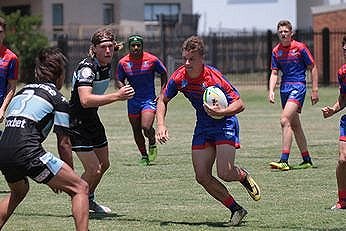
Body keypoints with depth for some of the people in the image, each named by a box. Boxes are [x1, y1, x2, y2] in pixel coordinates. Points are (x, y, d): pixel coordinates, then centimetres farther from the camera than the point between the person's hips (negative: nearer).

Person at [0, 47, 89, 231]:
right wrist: (70, 174, 19)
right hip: (27, 152, -7)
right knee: (80, 188, 0)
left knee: (18, 191, 38)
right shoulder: (58, 100, 7)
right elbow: (64, 144, 5)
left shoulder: (22, 92, 26)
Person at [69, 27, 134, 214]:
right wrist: (117, 96, -47)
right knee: (94, 169, -14)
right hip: (77, 123, -9)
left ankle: (89, 200, 38)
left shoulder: (106, 65, 1)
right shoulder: (86, 68, -28)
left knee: (103, 165, 18)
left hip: (92, 120, 9)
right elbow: (85, 100, -42)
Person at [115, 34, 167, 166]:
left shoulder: (152, 60, -7)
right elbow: (119, 80, 7)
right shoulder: (123, 62, -3)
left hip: (149, 99, -3)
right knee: (136, 131, 8)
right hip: (133, 100, 3)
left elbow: (163, 74, 7)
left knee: (146, 128, -20)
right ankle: (144, 156, 25)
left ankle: (152, 144, 12)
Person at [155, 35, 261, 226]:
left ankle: (243, 176, 19)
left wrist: (221, 112, -39)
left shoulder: (214, 78, -26)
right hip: (203, 126, 6)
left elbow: (239, 104, -22)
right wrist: (161, 124, -9)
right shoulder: (179, 78, -10)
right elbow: (163, 100, 5)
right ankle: (236, 209, 11)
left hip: (225, 123, -6)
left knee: (224, 173, -19)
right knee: (202, 176, -3)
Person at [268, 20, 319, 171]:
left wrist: (315, 90, -3)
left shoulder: (300, 48, -5)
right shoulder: (276, 51, 9)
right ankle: (307, 160, 21)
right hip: (284, 88, 7)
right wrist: (271, 91, -5)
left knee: (285, 120, -20)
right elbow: (274, 73, 10)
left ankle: (284, 161, -23)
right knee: (295, 125, 11)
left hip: (298, 86, -7)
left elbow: (312, 68, 0)